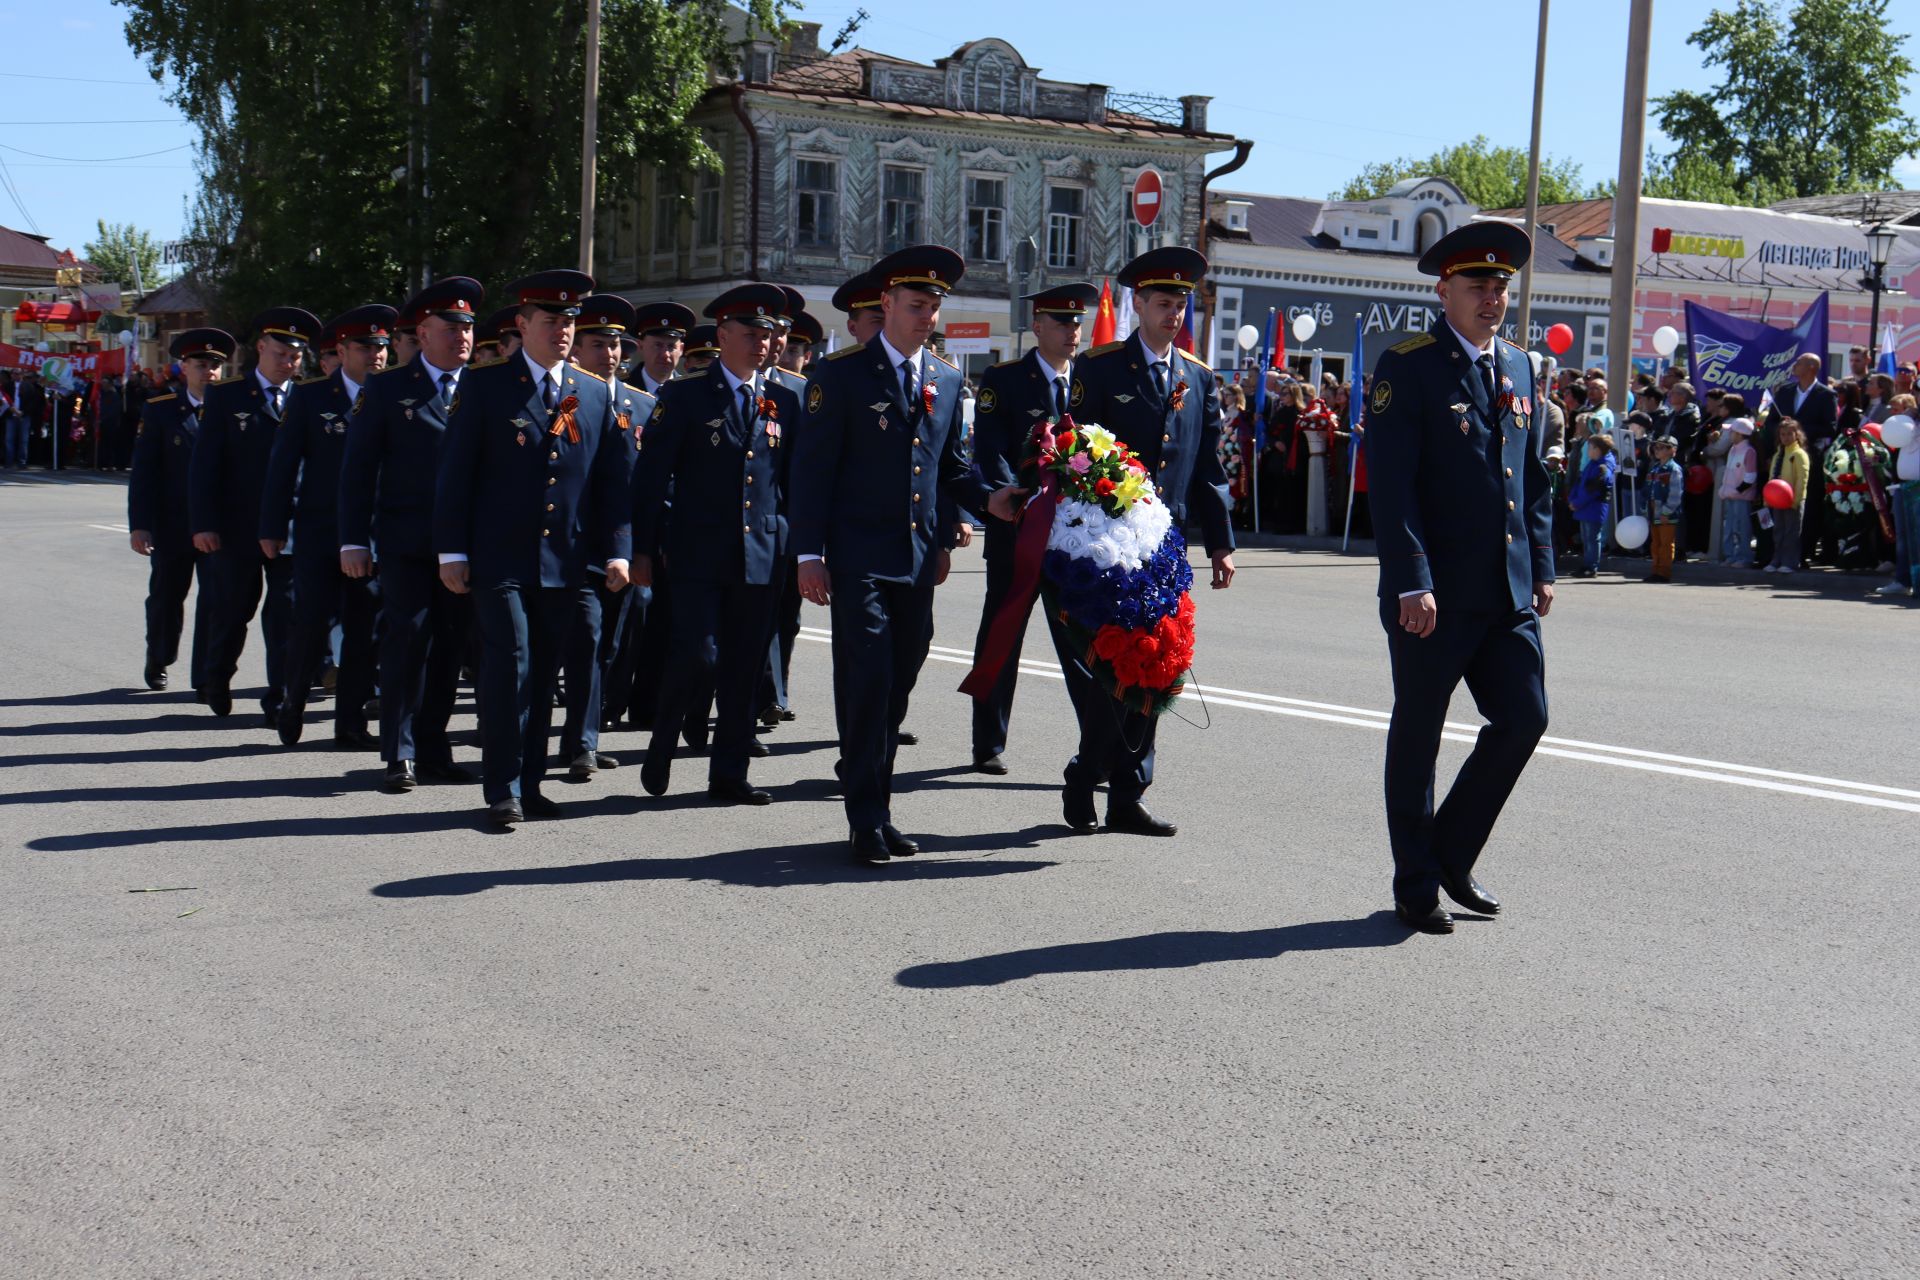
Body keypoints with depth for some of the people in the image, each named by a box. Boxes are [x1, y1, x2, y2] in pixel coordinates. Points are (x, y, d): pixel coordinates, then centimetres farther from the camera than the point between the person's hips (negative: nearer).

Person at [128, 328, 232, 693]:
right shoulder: (159, 410, 1)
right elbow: (143, 472, -2)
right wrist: (139, 524, -9)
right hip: (172, 524, 0)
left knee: (216, 599, -5)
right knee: (166, 596, 15)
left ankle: (207, 677, 2)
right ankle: (157, 662, 38)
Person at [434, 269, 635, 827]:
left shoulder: (597, 394, 10)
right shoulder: (484, 386, 1)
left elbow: (615, 479, 10)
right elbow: (455, 473, 0)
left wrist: (616, 551, 0)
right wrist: (452, 552, -5)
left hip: (565, 565, 3)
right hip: (500, 561, -3)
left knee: (544, 674, 9)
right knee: (509, 666, -9)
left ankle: (530, 784, 17)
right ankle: (503, 791, -2)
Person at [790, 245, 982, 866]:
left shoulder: (946, 380, 13)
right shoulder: (842, 374, -3)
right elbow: (812, 467, -5)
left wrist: (991, 500, 4)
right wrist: (809, 554, -11)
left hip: (918, 560, 5)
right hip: (859, 557, -5)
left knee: (897, 688, 10)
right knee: (866, 685, -8)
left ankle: (877, 808, 20)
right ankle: (866, 820, -2)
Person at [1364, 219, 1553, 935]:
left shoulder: (1520, 369, 14)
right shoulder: (1407, 368, -7)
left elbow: (1533, 479, 19)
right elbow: (1391, 486, -13)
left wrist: (1541, 568, 12)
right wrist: (1412, 583, -19)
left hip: (1509, 594, 7)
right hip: (1433, 594, -6)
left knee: (1523, 719, 6)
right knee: (1417, 738, 4)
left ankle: (1451, 855, 24)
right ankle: (1416, 889, 17)